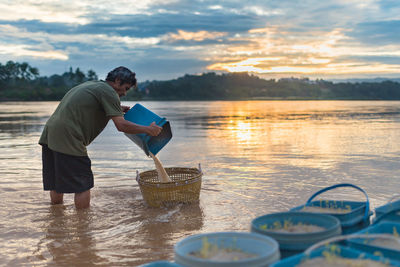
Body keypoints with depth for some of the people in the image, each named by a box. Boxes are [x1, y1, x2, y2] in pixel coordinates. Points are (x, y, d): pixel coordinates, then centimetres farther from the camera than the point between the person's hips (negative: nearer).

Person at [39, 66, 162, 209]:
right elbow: (121, 125, -13)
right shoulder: (108, 91, -5)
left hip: (49, 134, 9)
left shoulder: (91, 84, 23)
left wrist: (118, 109, 32)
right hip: (67, 138, -9)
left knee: (56, 183, 17)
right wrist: (148, 129, -4)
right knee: (82, 184, -2)